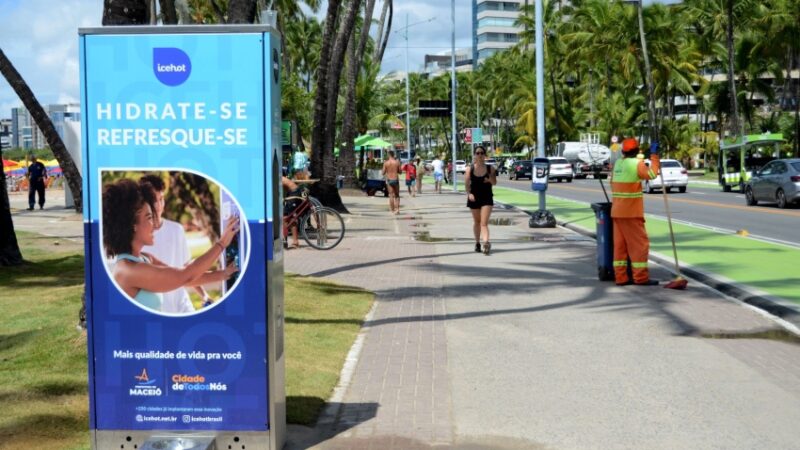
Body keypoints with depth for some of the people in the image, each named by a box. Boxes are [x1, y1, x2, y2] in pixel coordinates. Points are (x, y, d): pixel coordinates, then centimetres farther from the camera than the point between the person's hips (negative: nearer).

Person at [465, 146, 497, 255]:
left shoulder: (490, 168, -2)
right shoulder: (470, 169, -2)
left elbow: (494, 183, 5)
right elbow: (466, 184, -2)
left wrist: (490, 180, -17)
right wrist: (469, 193, -18)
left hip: (487, 198, -2)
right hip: (474, 198, 2)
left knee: (484, 222, -14)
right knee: (476, 222, 16)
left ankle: (486, 243, -27)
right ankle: (477, 243, 32)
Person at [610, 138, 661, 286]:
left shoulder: (618, 163, 10)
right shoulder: (636, 163, -11)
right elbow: (651, 174, -13)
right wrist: (654, 155, -6)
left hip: (617, 211, 7)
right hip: (631, 212, -7)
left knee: (620, 244, 7)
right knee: (639, 243, -2)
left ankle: (621, 277, 7)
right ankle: (641, 277, -4)